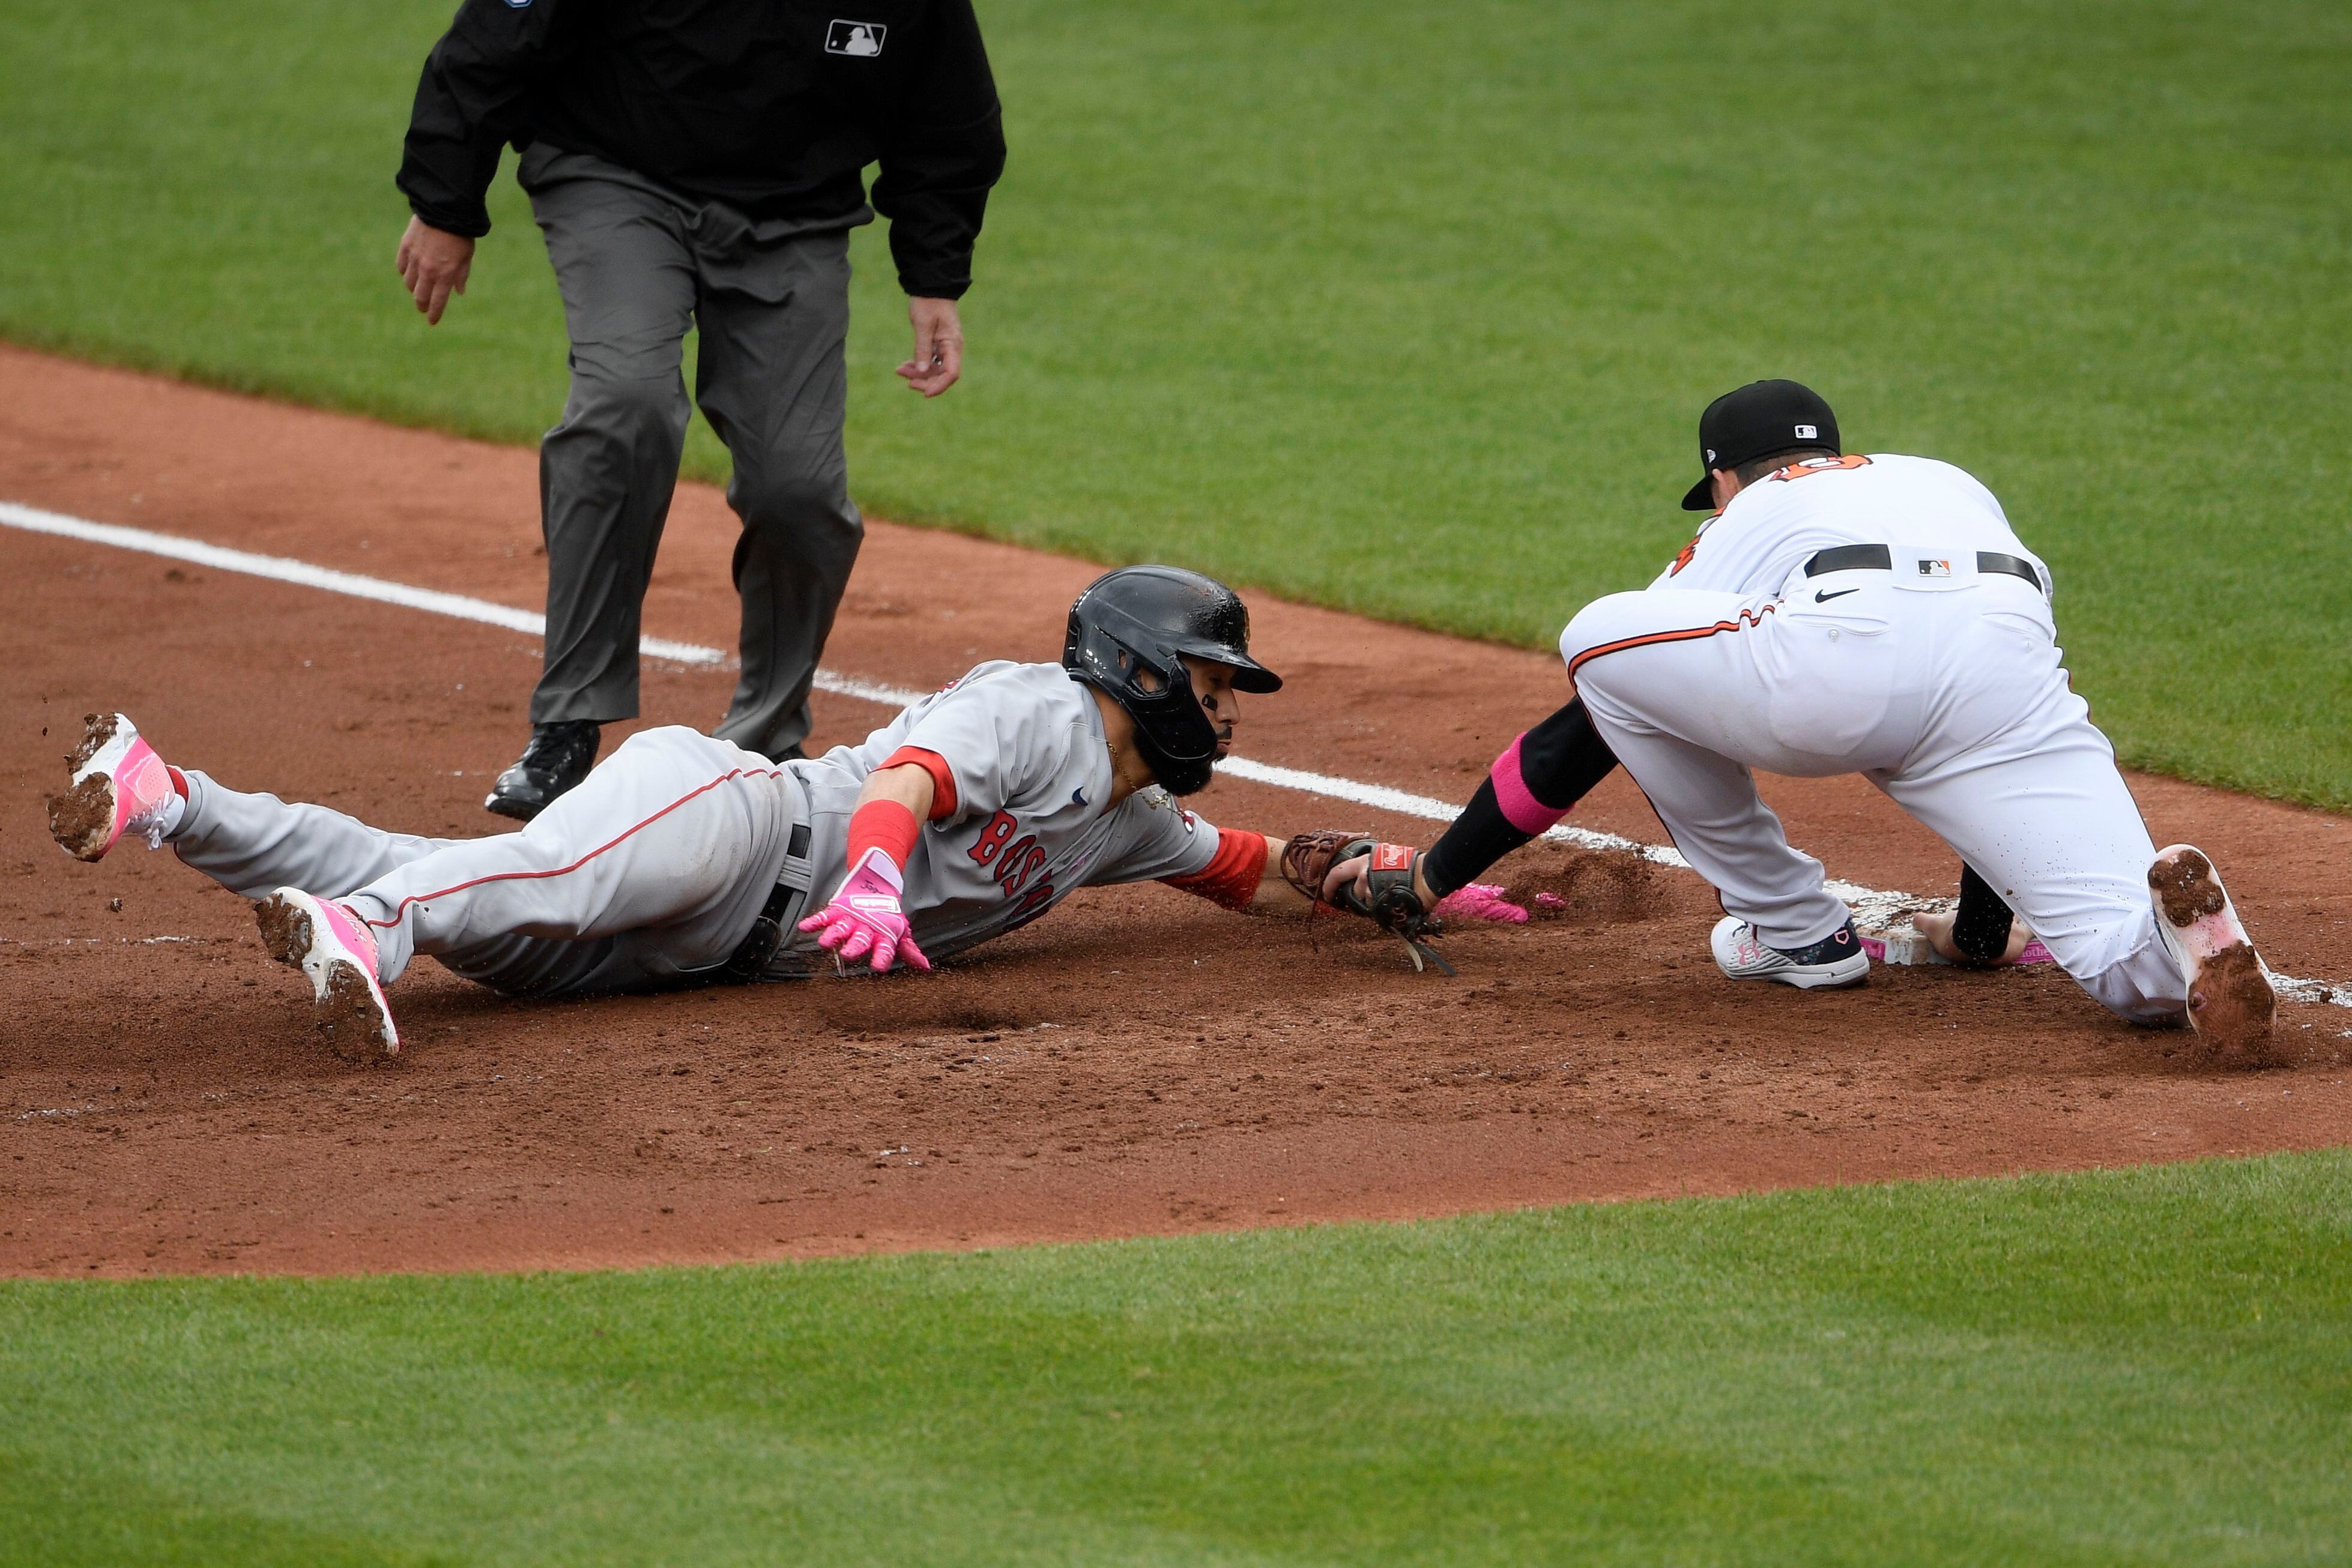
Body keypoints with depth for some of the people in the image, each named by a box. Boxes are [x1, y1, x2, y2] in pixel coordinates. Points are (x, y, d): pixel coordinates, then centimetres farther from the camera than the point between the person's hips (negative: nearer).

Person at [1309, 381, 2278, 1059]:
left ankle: (1794, 931, 22)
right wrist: (1984, 929, 55)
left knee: (1601, 642, 21)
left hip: (1847, 652, -3)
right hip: (2010, 656, 3)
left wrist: (1428, 878, 43)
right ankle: (2181, 925, -39)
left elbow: (1580, 737, 34)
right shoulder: (1957, 488, 45)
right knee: (2133, 969, -1)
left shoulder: (1744, 525, 35)